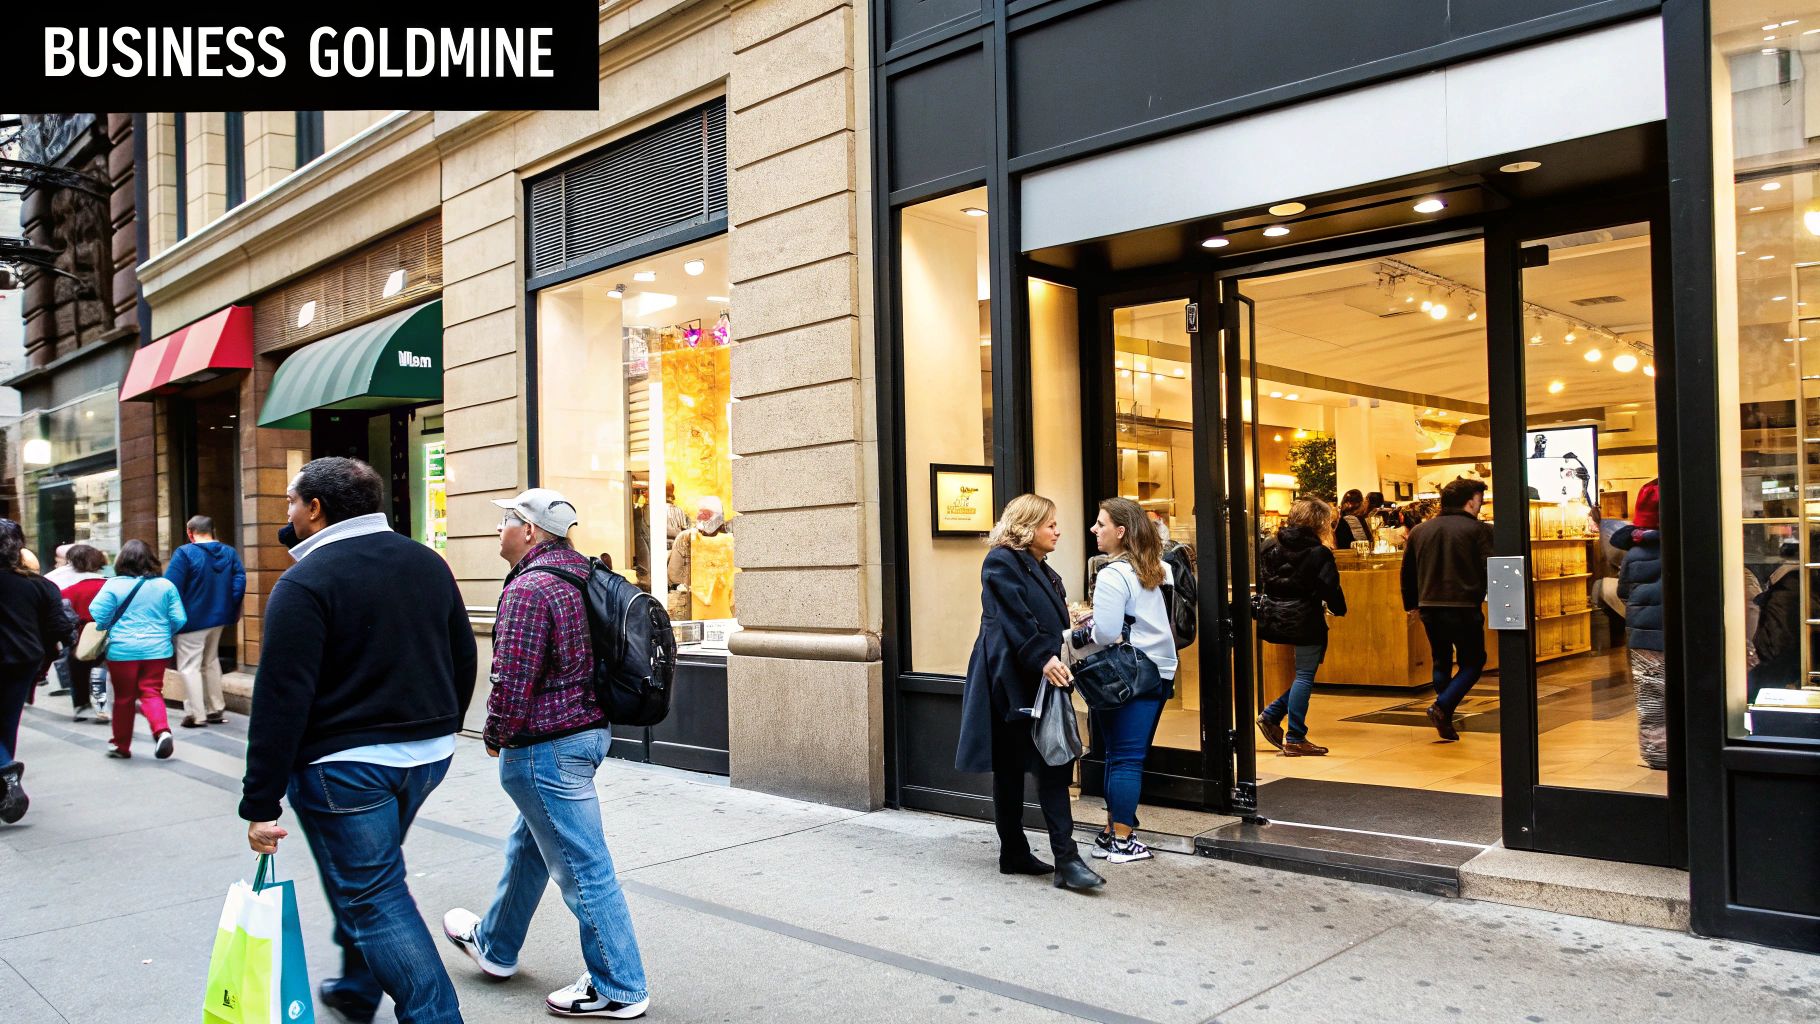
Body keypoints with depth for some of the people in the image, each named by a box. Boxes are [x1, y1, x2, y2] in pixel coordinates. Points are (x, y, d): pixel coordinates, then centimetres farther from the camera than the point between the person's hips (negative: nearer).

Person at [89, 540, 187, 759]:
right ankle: (162, 731, -18)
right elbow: (179, 619, 0)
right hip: (157, 650, 1)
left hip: (122, 650, -1)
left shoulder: (113, 585, -7)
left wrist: (112, 630, 13)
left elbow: (98, 617, -9)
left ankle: (121, 745, 23)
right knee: (152, 692, 7)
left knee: (124, 698, 11)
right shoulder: (165, 585, 0)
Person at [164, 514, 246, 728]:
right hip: (218, 617, 6)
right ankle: (216, 710, 23)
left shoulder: (184, 553, -14)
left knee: (189, 666, 2)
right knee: (211, 661, 20)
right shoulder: (229, 553, 3)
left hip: (192, 620, -6)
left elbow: (171, 587, -17)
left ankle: (196, 715, 0)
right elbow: (240, 581, -1)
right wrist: (232, 609, 4)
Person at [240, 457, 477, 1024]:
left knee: (374, 896, 3)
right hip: (428, 757, 8)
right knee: (364, 875, 26)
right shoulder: (427, 562, 6)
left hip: (345, 765, -7)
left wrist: (261, 804, -14)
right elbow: (464, 660, 13)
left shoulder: (305, 582, -15)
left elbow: (281, 701, -18)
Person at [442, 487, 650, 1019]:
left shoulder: (529, 590, -21)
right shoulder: (579, 580, 8)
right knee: (528, 847, 26)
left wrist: (495, 736, -4)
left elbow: (511, 683, -23)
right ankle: (494, 946, 46)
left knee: (583, 869, -1)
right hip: (588, 730, 10)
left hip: (545, 748, -10)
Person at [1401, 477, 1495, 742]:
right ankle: (1442, 707, -10)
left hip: (1429, 608, 5)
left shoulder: (1419, 531, 10)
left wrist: (1411, 603, 24)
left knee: (1441, 661, 19)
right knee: (1472, 661, 9)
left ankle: (1445, 720, 17)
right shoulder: (1478, 529, -5)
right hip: (1464, 607, -5)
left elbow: (1407, 571, 14)